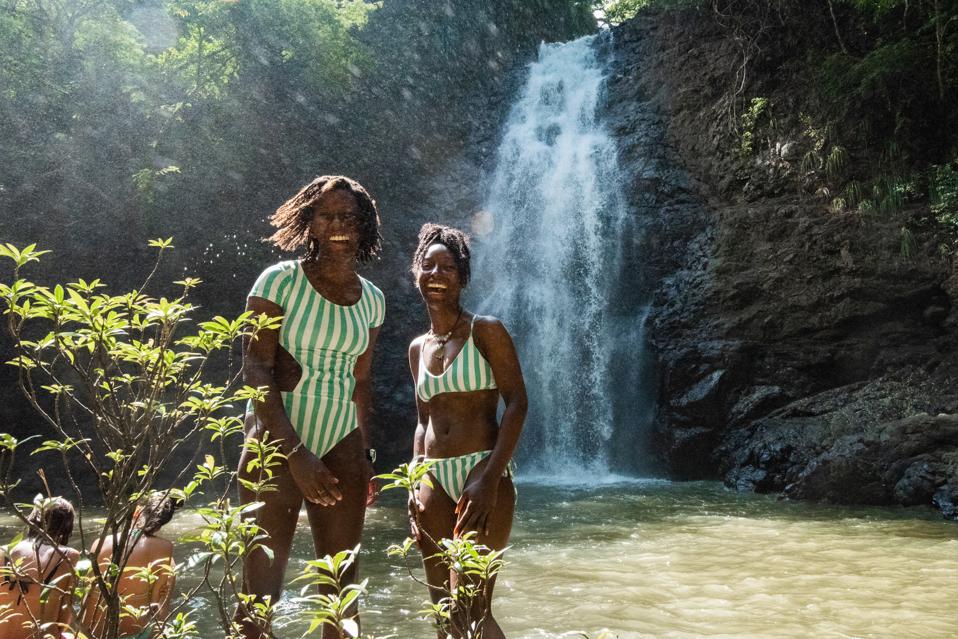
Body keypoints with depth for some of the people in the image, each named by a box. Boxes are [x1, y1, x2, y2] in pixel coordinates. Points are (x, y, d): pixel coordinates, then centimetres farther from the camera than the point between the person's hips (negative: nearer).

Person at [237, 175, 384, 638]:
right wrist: (295, 453, -19)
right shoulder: (280, 281, -7)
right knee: (261, 587, -9)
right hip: (277, 443, -5)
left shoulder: (371, 299, 8)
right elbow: (256, 371, -13)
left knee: (341, 582, 7)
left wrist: (364, 457, 15)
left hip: (342, 445, 5)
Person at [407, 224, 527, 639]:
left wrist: (489, 478, -20)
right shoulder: (417, 348, 15)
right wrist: (415, 488, 9)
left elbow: (517, 402, -11)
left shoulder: (486, 330, -2)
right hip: (435, 480, 6)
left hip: (483, 473, -6)